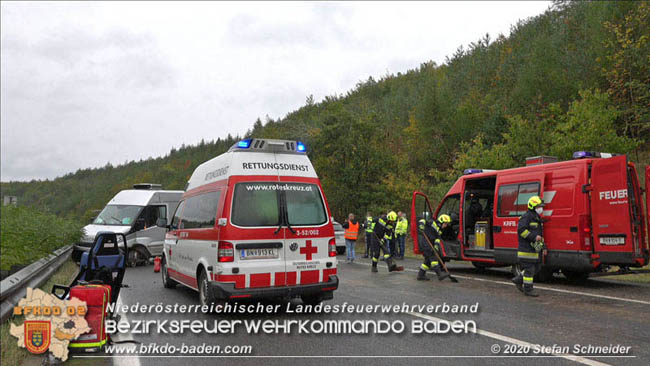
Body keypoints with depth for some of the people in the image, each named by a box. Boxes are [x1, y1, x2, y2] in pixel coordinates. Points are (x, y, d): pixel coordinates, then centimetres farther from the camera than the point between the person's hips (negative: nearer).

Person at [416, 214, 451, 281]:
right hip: (423, 240, -9)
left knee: (428, 259, 8)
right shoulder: (432, 223, 0)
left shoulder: (439, 232, 20)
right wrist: (421, 226, -29)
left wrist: (436, 247, -13)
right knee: (432, 256, -16)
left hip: (428, 244, 9)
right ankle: (439, 274, -22)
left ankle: (421, 275, 16)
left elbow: (437, 240, 6)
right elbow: (422, 221, -8)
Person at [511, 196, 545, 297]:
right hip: (526, 248, -10)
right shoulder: (526, 217, -12)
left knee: (536, 267, 13)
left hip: (534, 248, 10)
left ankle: (518, 280, 24)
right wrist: (533, 237, -24)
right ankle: (528, 289, 4)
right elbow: (521, 229, -22)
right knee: (529, 269, -5)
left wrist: (542, 245, 22)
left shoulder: (537, 218, 19)